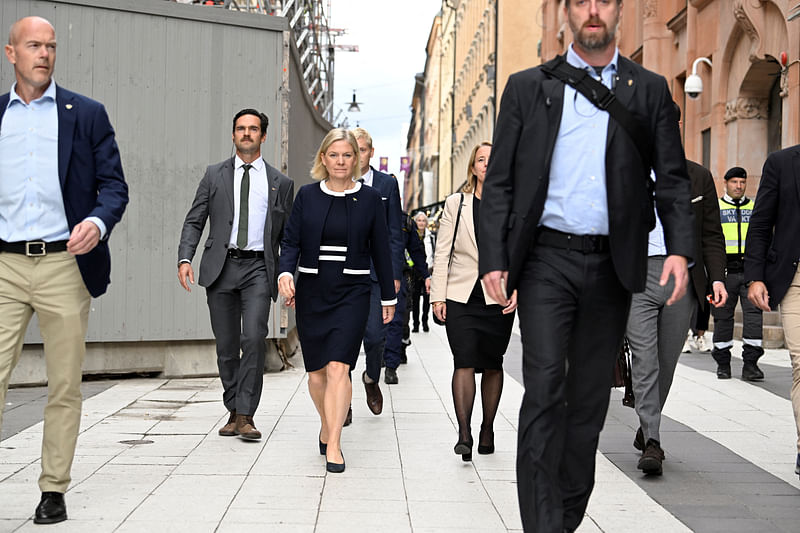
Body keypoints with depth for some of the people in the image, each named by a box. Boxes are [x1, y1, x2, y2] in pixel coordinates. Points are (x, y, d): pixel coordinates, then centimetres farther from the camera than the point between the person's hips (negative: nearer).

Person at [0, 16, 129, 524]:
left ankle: (54, 489, 15)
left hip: (65, 265, -1)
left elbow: (114, 185, 4)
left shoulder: (87, 114, 7)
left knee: (64, 387, 5)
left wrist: (98, 221, -15)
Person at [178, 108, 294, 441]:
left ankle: (246, 415, -13)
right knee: (226, 344, 5)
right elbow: (194, 220, 8)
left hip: (258, 268, -1)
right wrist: (185, 258, -7)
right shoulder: (215, 175, 12)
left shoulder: (280, 183, 11)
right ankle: (233, 412, 17)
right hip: (220, 267, 1)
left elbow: (288, 235, 13)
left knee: (254, 338, -17)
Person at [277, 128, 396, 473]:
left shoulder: (370, 198, 4)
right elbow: (291, 241, 4)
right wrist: (285, 273, -16)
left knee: (338, 368, -14)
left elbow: (380, 249, 8)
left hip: (352, 291, -2)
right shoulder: (307, 195, 5)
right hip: (312, 290, 2)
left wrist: (389, 296, 11)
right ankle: (326, 428, 31)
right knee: (316, 371, 8)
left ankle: (333, 446, -11)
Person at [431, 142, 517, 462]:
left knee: (492, 365, 8)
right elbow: (442, 253, 6)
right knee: (464, 363, -10)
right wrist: (438, 295, 0)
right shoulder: (455, 204, 7)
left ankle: (487, 430, 21)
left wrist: (518, 290, -8)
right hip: (461, 297, 0)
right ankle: (464, 433, -9)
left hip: (498, 299, 0)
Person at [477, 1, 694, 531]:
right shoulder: (528, 87, 8)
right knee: (545, 388, -11)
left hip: (611, 265, 2)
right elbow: (499, 182, 5)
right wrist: (494, 260, -5)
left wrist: (680, 249, -10)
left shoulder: (650, 90, 10)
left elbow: (673, 179, 6)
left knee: (590, 397, 9)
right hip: (547, 259, -1)